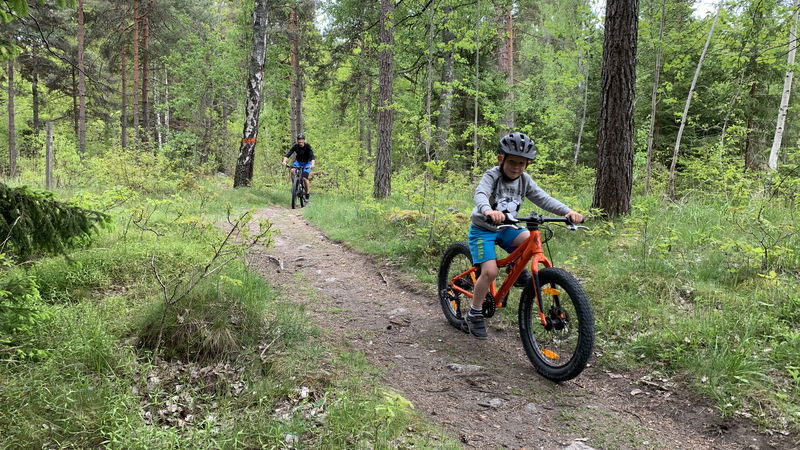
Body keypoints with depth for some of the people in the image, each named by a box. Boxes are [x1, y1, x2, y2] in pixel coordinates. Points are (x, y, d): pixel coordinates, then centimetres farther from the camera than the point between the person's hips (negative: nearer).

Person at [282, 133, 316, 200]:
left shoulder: (307, 146, -23)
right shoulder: (295, 146, -17)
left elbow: (312, 155, -36)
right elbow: (288, 154, -26)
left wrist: (312, 164, -55)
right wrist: (284, 161, -45)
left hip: (307, 163, -2)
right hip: (298, 162, 3)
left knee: (305, 178, -20)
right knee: (292, 170, -29)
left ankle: (307, 194, -5)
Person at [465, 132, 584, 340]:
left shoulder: (524, 180, -5)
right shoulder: (492, 176, -21)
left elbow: (543, 198, -14)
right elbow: (480, 195, -40)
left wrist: (567, 211, -33)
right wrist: (488, 211, -64)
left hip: (506, 228, 4)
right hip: (482, 229, -4)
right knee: (490, 271, -20)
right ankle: (474, 315, -1)